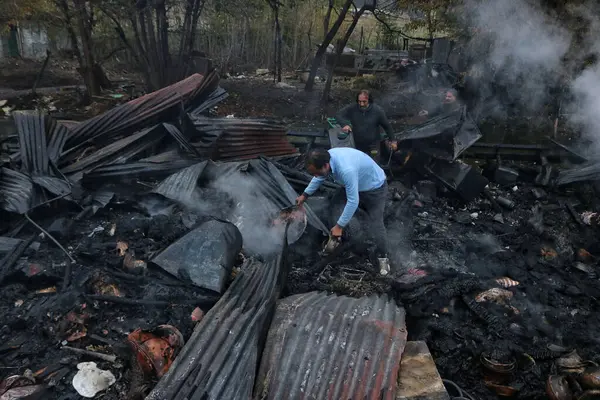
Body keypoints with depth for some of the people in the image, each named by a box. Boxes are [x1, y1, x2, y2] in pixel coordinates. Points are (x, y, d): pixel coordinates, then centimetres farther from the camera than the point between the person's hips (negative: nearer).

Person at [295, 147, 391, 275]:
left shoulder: (346, 170, -45)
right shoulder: (327, 157, -19)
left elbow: (353, 202, -37)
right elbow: (319, 177, 4)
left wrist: (339, 226, -28)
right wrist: (305, 195, 11)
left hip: (375, 187, -8)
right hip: (357, 185, 8)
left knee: (376, 225, -9)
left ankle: (382, 257, 11)